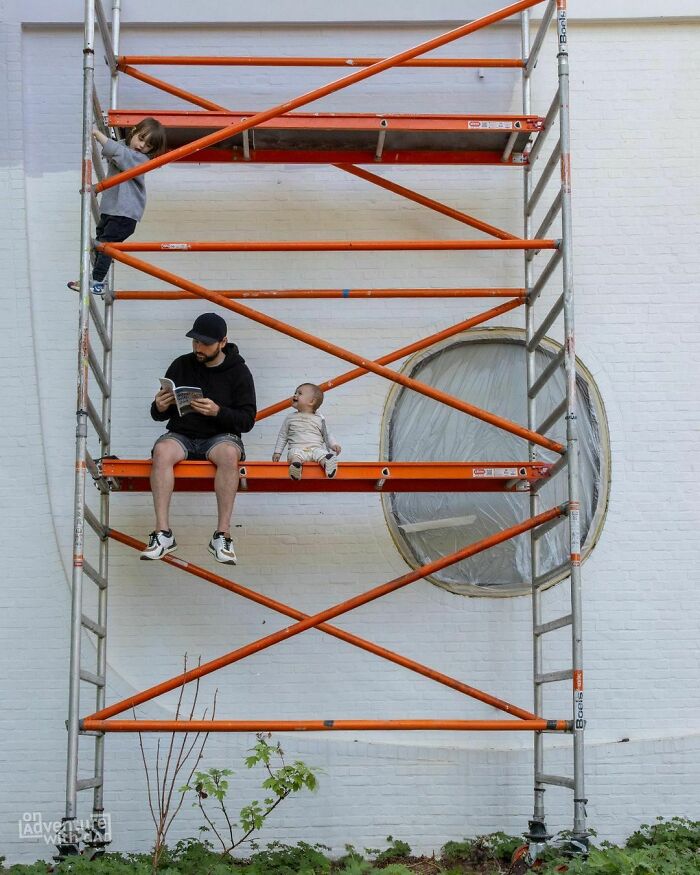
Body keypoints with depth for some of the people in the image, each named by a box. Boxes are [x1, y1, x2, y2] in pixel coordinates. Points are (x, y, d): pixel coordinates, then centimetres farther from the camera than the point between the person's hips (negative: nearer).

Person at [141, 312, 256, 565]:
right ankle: (163, 533, -33)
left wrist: (218, 412, -21)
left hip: (220, 436, -2)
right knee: (161, 451, -33)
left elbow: (247, 420, -3)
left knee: (230, 453, -37)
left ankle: (222, 535, -33)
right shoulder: (181, 365, 9)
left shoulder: (238, 371, 3)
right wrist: (159, 407, -12)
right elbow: (158, 416, 13)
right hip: (181, 434, 2)